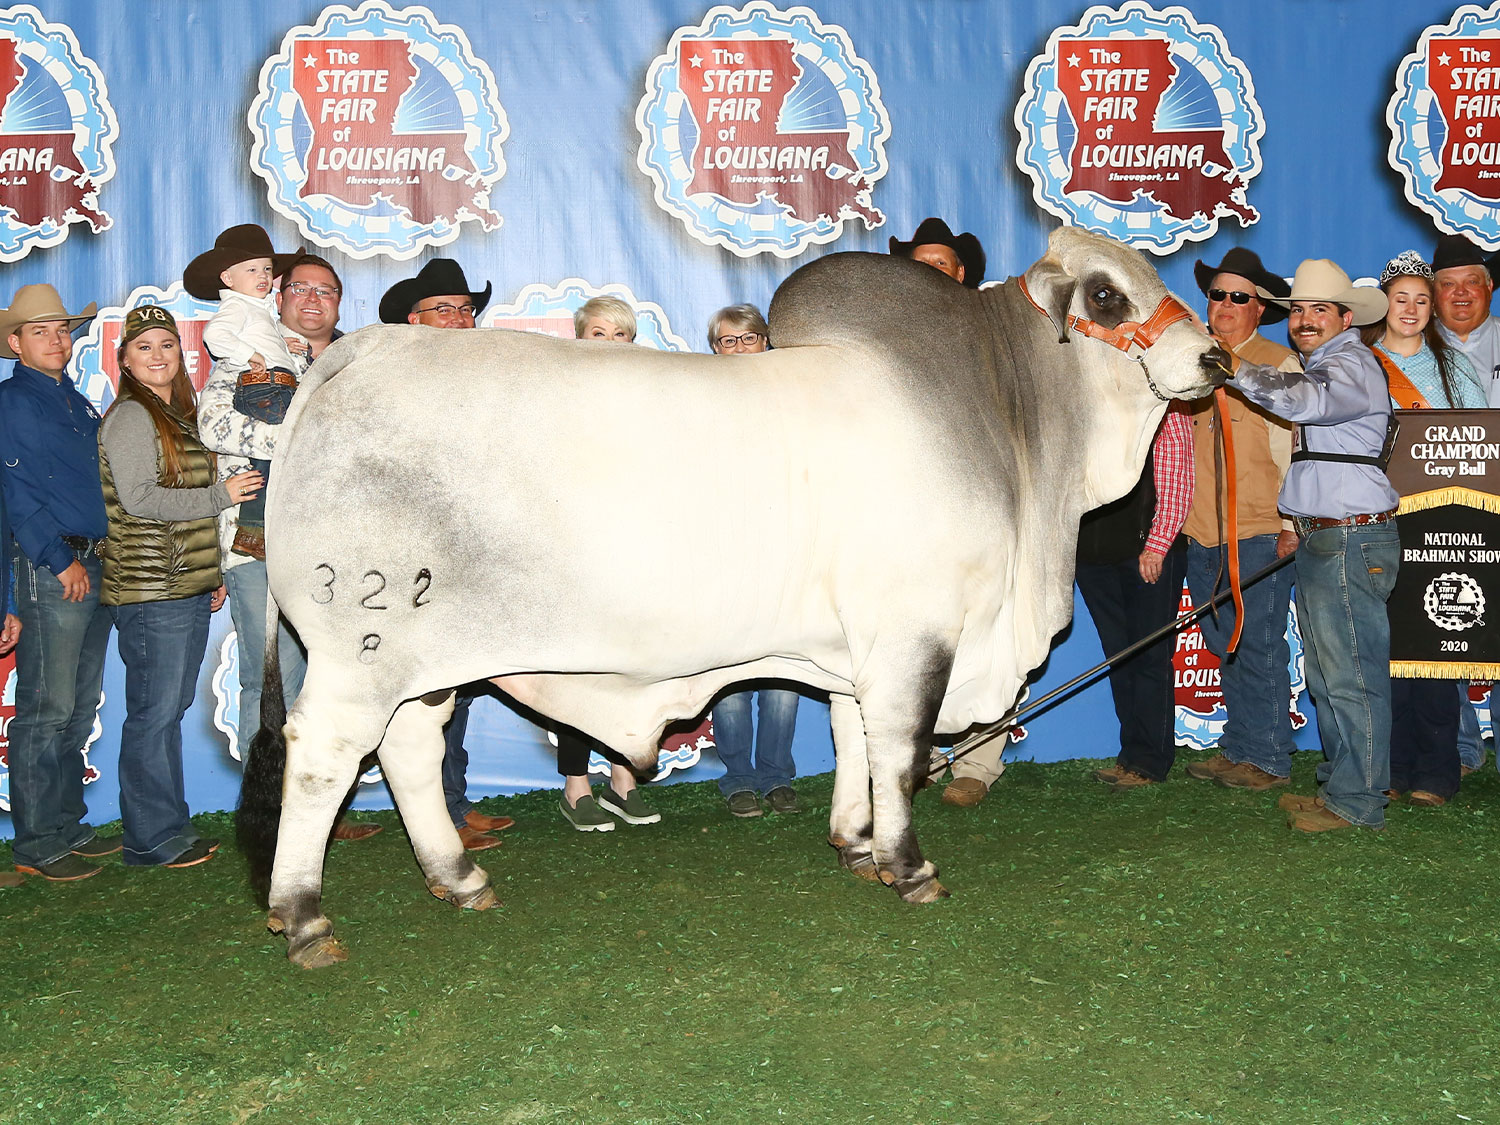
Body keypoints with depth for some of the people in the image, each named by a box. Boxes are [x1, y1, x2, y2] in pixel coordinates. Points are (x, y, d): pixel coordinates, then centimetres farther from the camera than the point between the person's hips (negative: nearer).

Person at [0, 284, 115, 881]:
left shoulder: (78, 403, 19)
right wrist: (61, 561, -14)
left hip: (95, 567, 8)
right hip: (50, 570, -8)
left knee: (80, 709, 12)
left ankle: (69, 826, 20)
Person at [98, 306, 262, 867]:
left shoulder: (178, 416, 19)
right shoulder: (129, 417, -8)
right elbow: (138, 499, -18)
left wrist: (211, 576, 20)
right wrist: (220, 495, -12)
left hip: (187, 585, 9)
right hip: (149, 589, -9)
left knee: (172, 708, 13)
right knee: (154, 713, -4)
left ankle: (171, 828, 20)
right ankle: (151, 839, 5)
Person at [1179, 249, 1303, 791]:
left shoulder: (1280, 365, 2)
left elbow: (1296, 451, -3)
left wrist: (1291, 526, -10)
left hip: (1259, 533, -5)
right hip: (1201, 533, 5)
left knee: (1259, 648, -2)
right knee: (1224, 647, 10)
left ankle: (1268, 758, 7)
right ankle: (1236, 749, 19)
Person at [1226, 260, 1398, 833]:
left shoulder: (1352, 365, -12)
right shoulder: (1320, 366, 21)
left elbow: (1308, 400, -34)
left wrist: (1237, 368, -40)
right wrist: (1301, 525, 25)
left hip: (1352, 542, -11)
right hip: (1323, 541, 11)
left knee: (1351, 675, -5)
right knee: (1326, 675, 17)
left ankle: (1357, 801, 2)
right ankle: (1338, 785, 27)